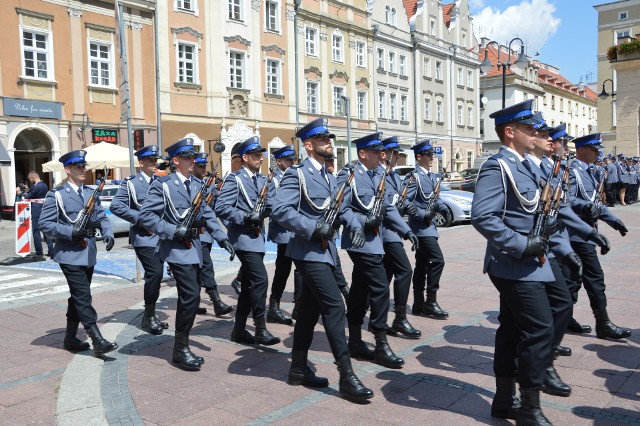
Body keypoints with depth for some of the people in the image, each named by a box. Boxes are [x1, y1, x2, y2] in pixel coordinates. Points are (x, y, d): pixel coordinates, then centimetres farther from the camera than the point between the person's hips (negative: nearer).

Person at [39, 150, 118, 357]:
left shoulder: (90, 193, 13)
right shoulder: (56, 195, -6)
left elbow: (101, 217, 11)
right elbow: (44, 224, -9)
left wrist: (108, 234, -8)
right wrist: (71, 231, -20)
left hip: (88, 254, 7)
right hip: (70, 255, -7)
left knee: (78, 297, 14)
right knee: (83, 297, -10)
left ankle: (70, 338, 26)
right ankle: (97, 341, -11)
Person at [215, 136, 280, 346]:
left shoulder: (262, 179, 16)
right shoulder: (234, 179, -7)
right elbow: (221, 207, -15)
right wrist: (245, 217, -22)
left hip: (257, 238, 8)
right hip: (244, 238, -8)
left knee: (249, 283, 11)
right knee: (260, 279, -14)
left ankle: (239, 329, 20)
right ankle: (261, 330, -5)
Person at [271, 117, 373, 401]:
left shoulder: (329, 177, 17)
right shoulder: (297, 174, -10)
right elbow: (280, 210, -20)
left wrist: (332, 226, 2)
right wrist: (313, 229, -22)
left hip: (324, 251, 9)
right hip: (309, 251, -9)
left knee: (310, 309, 12)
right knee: (334, 306, -12)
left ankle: (299, 369, 23)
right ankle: (346, 375, -6)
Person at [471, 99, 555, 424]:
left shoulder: (522, 165, 14)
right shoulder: (497, 167, -16)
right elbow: (482, 217, -26)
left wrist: (535, 243, 10)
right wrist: (521, 246, -24)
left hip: (522, 263, 10)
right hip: (515, 264, -10)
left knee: (513, 329, 14)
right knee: (540, 329, -7)